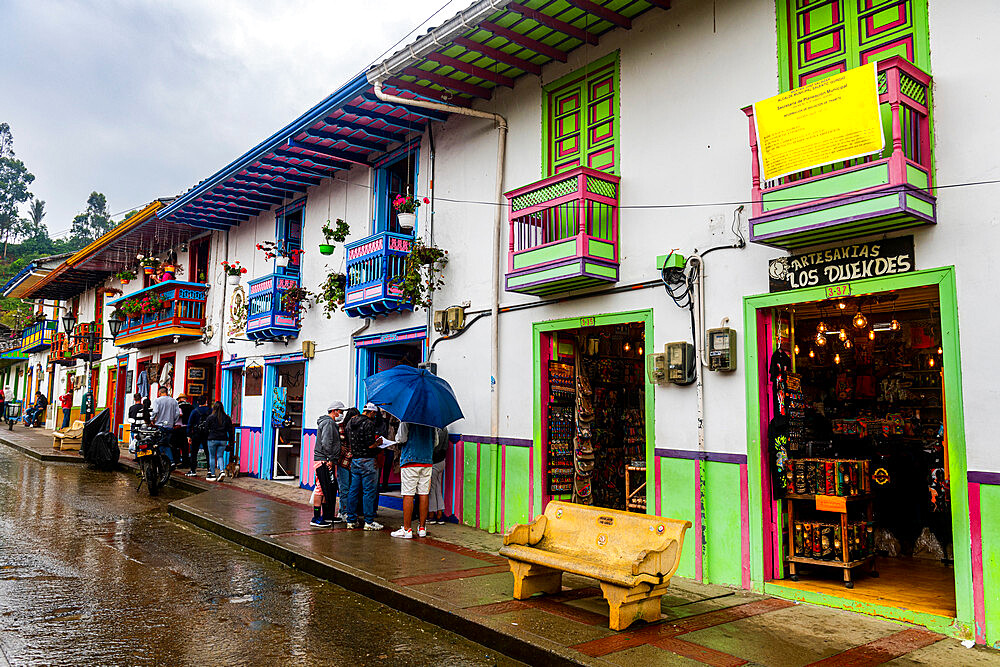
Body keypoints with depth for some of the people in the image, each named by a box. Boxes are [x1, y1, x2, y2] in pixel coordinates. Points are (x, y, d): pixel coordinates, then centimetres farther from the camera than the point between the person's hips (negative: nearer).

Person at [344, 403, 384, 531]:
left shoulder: (351, 423, 11)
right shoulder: (369, 423, -14)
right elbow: (370, 445, -18)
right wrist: (378, 442, 0)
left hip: (354, 460, 8)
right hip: (366, 460, -8)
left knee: (353, 490, 12)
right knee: (369, 491, -2)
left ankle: (351, 520, 17)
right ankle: (369, 521, 1)